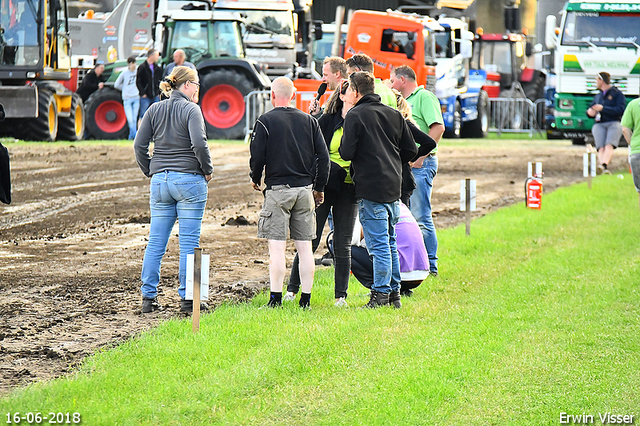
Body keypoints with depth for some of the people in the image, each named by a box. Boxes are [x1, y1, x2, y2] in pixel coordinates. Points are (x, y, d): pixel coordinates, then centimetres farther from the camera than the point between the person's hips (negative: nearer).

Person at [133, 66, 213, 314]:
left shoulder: (154, 110, 7)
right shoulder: (191, 110, -8)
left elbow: (139, 146, 4)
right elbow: (199, 144, -18)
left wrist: (150, 172, 14)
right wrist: (208, 170, -4)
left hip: (160, 180, 5)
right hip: (189, 180, -5)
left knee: (156, 242, 8)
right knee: (189, 243, 0)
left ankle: (148, 297, 7)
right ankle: (187, 299, 0)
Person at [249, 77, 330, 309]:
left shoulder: (265, 121, -5)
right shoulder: (308, 120, 7)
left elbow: (257, 156, -8)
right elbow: (323, 156, 6)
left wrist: (255, 178, 12)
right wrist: (319, 187, 15)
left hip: (277, 189, -4)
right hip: (304, 190, 4)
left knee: (277, 247, -3)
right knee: (305, 247, 7)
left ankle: (275, 298, -6)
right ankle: (305, 298, 8)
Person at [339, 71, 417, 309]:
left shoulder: (355, 116, -9)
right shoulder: (394, 115, 11)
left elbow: (346, 153, -15)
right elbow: (411, 151, 11)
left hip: (370, 189, -7)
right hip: (393, 186, 7)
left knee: (379, 244, -5)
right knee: (390, 242, 14)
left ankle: (381, 293, -4)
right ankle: (394, 293, 17)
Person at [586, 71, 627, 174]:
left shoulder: (617, 94, 11)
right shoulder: (598, 96, 31)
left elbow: (620, 110, -3)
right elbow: (591, 108, 34)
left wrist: (603, 108, -8)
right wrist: (590, 111, 8)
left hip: (614, 124, -4)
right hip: (599, 124, 4)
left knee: (609, 146, -31)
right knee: (601, 148, -24)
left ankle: (603, 165, -56)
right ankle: (605, 170, -46)